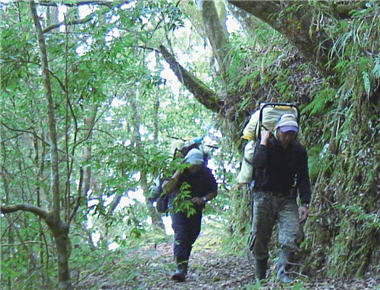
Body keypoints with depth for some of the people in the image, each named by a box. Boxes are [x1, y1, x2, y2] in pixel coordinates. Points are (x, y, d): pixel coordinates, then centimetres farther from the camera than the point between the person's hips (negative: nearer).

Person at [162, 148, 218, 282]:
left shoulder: (206, 173, -6)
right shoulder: (179, 171, -14)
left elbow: (214, 191, 4)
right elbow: (166, 190, -21)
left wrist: (203, 199, -15)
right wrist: (177, 175, -33)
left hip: (195, 209, 4)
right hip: (178, 207, -4)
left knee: (191, 236, 7)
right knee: (180, 234, -21)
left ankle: (184, 267, 26)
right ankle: (180, 268, -32)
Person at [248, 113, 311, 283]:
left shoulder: (299, 151, 4)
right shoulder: (265, 144, -5)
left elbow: (303, 179, 5)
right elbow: (258, 164, -25)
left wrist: (305, 203, -3)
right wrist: (264, 142, -19)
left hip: (287, 199, 2)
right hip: (264, 197, -2)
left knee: (291, 235, -20)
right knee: (259, 239, 1)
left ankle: (282, 270, -23)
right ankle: (260, 278, 12)